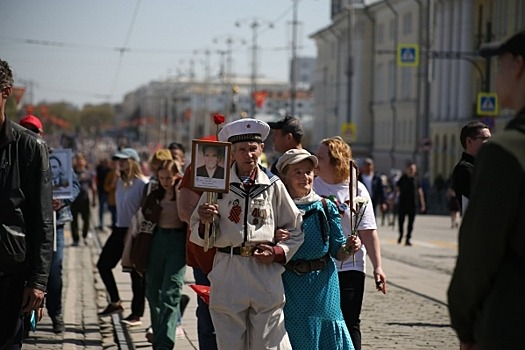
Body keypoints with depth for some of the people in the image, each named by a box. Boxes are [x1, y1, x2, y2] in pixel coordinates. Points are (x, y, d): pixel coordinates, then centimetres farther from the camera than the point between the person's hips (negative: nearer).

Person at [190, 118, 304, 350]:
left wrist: (278, 253, -3)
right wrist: (205, 223, -15)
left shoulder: (273, 186, 6)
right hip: (227, 273, 0)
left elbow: (296, 230, 13)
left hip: (266, 272, 0)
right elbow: (198, 236, 6)